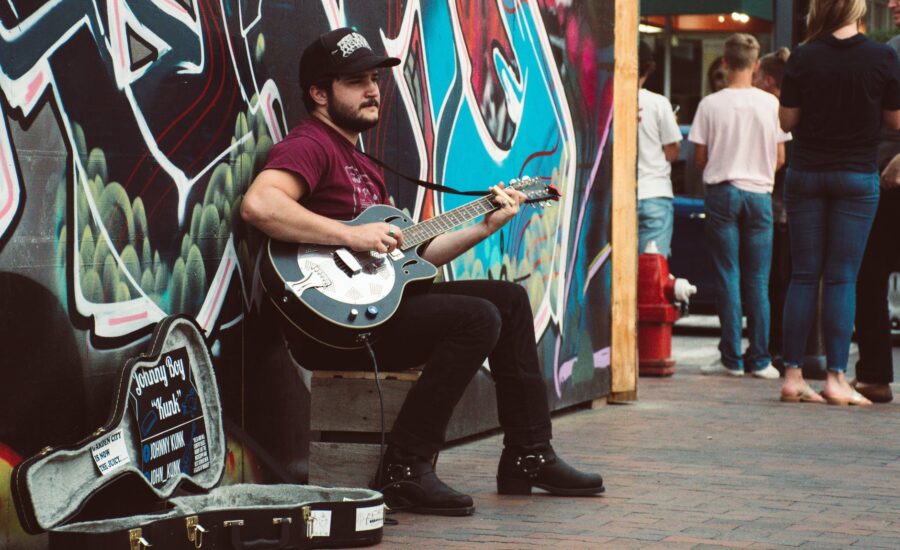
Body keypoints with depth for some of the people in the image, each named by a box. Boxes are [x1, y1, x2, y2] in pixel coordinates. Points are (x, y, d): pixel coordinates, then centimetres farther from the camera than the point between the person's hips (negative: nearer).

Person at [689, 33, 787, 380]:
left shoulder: (710, 104, -4)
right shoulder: (771, 104, -1)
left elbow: (700, 158, -1)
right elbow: (780, 159, 4)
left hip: (721, 192, -1)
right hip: (759, 193, 1)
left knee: (727, 277, 2)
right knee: (758, 281, 5)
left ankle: (731, 358, 1)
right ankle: (759, 360, 6)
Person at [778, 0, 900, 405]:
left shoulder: (803, 58, -6)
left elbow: (787, 121, -1)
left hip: (805, 173, 1)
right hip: (858, 176, -1)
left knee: (804, 275, 6)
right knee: (842, 277, 2)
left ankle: (792, 375, 5)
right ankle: (836, 377, -1)